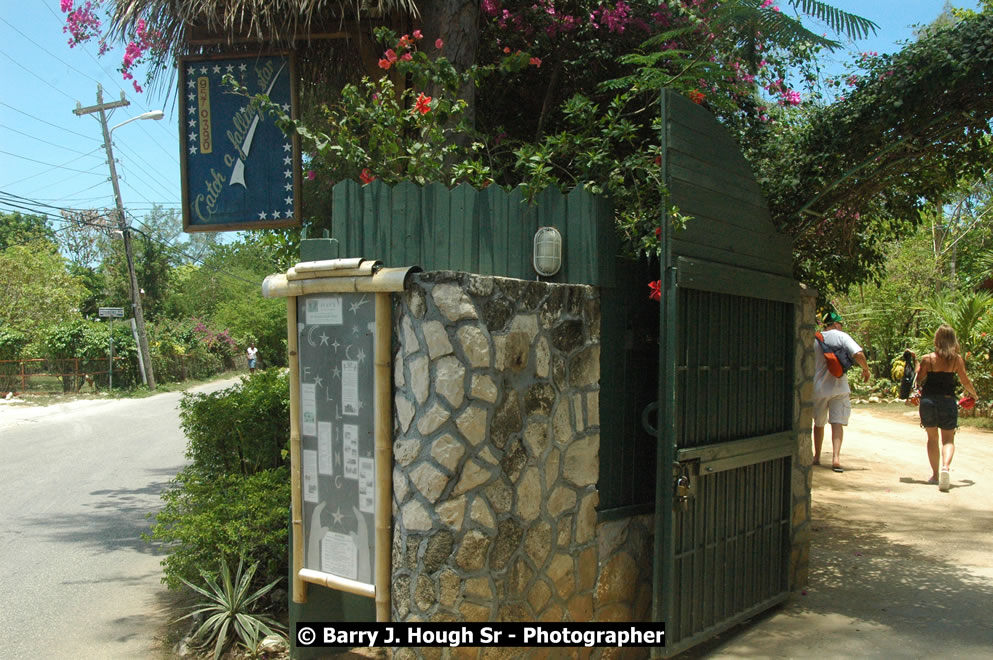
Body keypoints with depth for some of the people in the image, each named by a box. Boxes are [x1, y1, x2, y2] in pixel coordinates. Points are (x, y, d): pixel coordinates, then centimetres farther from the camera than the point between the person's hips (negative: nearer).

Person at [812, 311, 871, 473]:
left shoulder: (814, 340, 4)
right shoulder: (841, 336, -5)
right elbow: (858, 354, -17)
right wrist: (866, 369, 0)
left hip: (818, 388, 2)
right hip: (839, 388, -2)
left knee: (818, 423, 15)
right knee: (837, 423, -3)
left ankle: (817, 457, 23)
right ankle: (836, 457, -17)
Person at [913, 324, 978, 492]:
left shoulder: (927, 359, -5)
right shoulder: (957, 359, -3)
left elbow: (918, 381, -2)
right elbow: (966, 382, 4)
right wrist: (974, 395, 22)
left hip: (928, 401, 0)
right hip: (948, 401, 0)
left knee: (932, 438, 14)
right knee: (948, 439, 5)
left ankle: (935, 474, 16)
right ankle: (946, 467, -22)